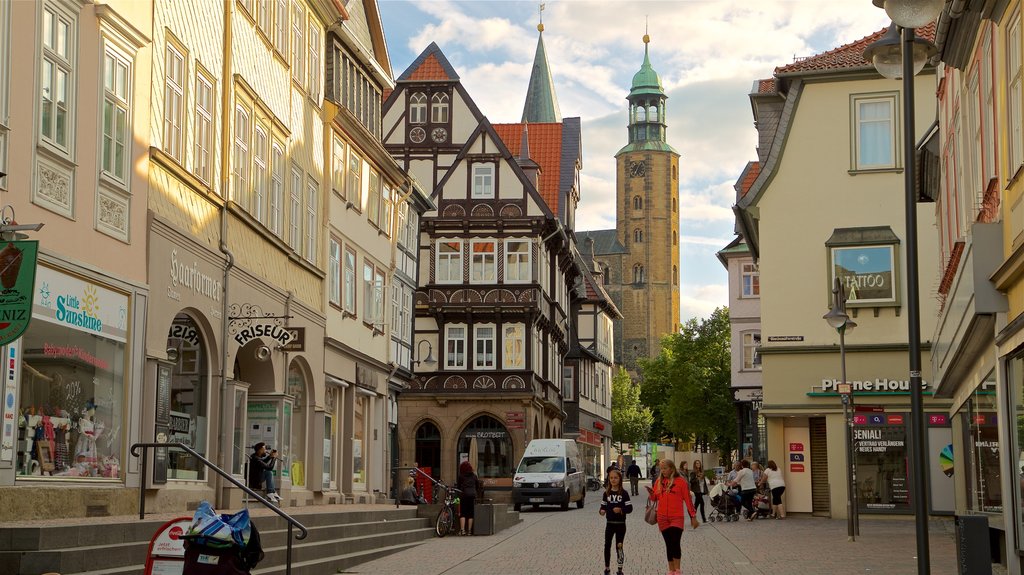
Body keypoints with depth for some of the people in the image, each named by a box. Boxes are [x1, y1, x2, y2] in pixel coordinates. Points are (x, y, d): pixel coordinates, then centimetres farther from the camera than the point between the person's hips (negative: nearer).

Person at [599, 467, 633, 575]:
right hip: (610, 523, 3)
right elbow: (603, 505, 8)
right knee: (607, 545, 1)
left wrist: (621, 510, -23)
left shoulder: (623, 493, -5)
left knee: (619, 546, 4)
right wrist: (602, 511, -13)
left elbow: (629, 508, -6)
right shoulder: (607, 493, 4)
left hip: (620, 523, -2)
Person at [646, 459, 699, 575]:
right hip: (662, 518, 4)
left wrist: (693, 517, -2)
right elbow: (655, 498, 12)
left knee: (675, 543, -12)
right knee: (669, 544, 10)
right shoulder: (659, 481, 7)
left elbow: (688, 499, -3)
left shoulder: (681, 481, -5)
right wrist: (651, 493, -11)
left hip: (677, 518, -4)